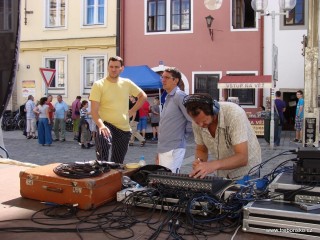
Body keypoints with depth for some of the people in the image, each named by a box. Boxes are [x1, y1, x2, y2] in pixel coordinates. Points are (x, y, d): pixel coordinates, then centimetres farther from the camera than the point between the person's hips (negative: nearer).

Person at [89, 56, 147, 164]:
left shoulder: (127, 83, 5)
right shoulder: (99, 85, -7)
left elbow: (143, 96, 19)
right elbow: (94, 110, -14)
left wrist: (131, 111, 8)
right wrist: (101, 125, -32)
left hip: (124, 128, 4)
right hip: (106, 125, -4)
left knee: (118, 162, 12)